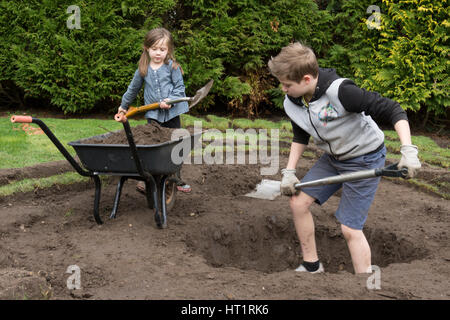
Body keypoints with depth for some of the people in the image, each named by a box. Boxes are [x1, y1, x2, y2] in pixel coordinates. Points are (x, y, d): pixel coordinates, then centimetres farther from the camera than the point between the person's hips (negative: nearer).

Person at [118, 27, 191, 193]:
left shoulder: (172, 67, -5)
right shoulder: (143, 70, 2)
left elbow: (180, 87, -4)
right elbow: (133, 89, 17)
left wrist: (171, 100, -22)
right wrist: (124, 105, 28)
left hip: (172, 113, 0)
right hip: (153, 115, 0)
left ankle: (176, 179, 22)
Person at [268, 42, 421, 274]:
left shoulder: (339, 91, -33)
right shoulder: (291, 103, -8)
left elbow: (392, 110, -29)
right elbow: (300, 137, 11)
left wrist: (408, 150, -38)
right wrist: (289, 171, 3)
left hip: (364, 159, -7)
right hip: (333, 157, 8)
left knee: (350, 228, -9)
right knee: (298, 202, 3)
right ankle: (311, 266, 21)